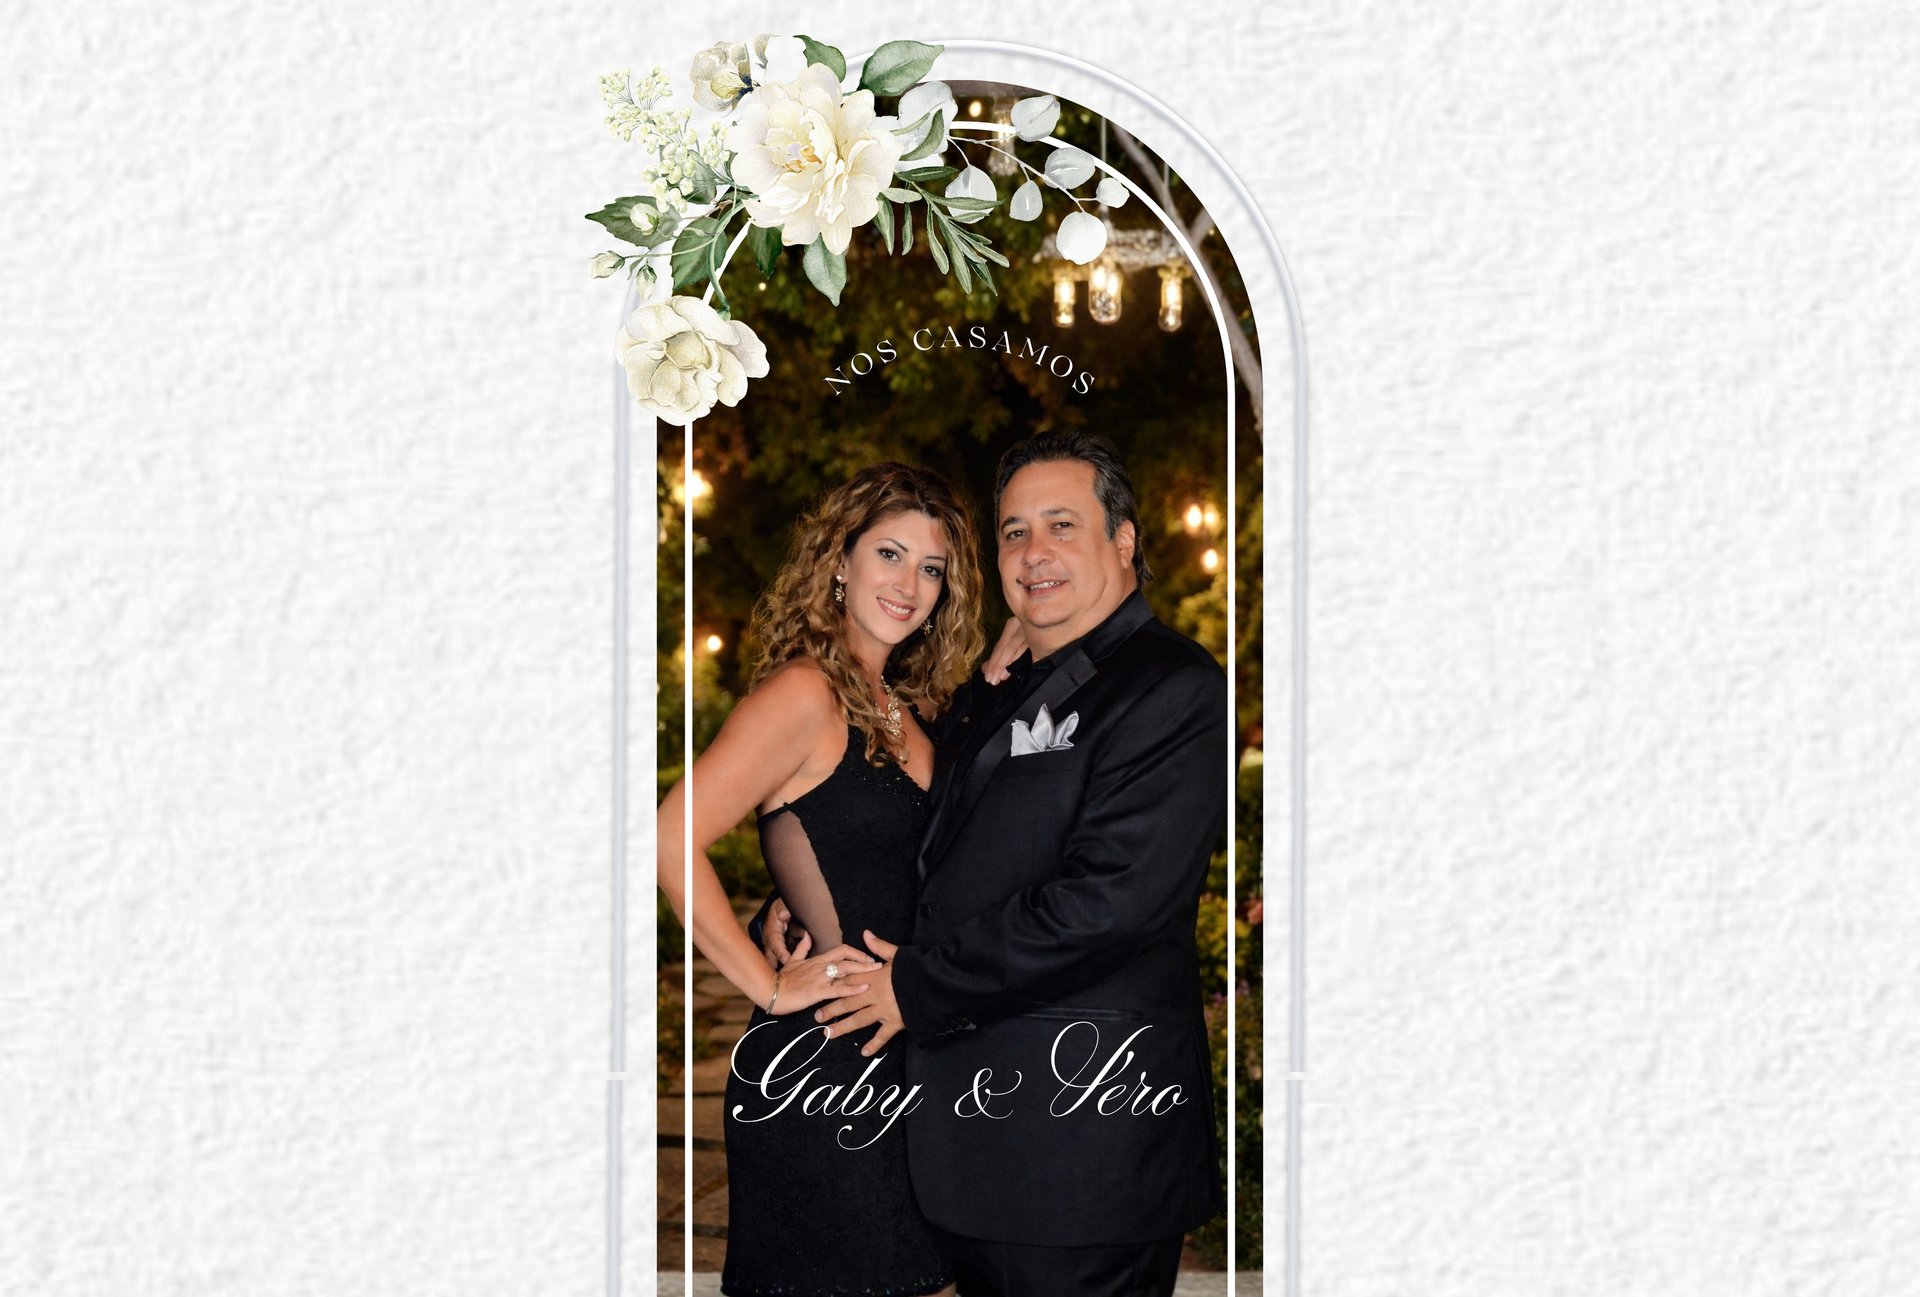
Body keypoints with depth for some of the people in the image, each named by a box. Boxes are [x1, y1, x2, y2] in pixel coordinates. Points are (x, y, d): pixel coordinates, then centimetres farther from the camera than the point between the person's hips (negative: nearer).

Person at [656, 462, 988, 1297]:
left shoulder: (905, 707, 14)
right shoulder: (804, 695, -12)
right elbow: (672, 839, -20)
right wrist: (771, 989, -15)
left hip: (898, 1069, 8)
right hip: (821, 1063, -8)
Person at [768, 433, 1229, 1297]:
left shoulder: (1173, 689, -11)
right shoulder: (995, 695, 18)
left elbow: (1107, 900, -22)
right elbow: (935, 850, 30)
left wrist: (918, 985, -14)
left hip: (1084, 1135, -8)